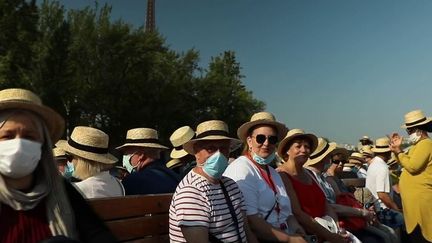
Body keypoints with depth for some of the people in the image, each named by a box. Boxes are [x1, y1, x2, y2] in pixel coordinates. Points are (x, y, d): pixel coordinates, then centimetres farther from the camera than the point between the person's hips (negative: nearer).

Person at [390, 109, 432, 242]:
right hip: (415, 199, 10)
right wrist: (398, 149, 11)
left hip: (420, 199, -10)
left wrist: (398, 152, -11)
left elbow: (412, 166, -24)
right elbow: (407, 163, 24)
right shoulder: (419, 144, 19)